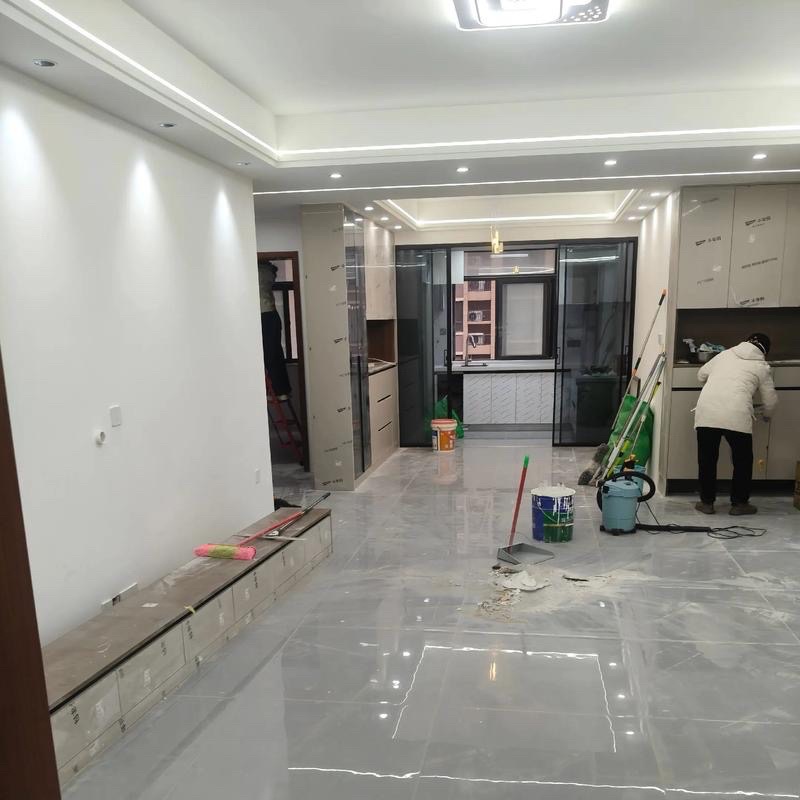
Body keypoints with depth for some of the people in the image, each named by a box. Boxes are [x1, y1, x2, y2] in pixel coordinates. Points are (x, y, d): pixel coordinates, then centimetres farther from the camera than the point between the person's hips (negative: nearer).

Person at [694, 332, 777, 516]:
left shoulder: (724, 355, 22)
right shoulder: (762, 367, 15)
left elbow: (701, 375, 32)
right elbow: (770, 400, 19)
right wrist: (765, 414, 40)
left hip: (706, 413, 3)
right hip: (736, 417, -2)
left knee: (707, 460, 13)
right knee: (742, 461, 16)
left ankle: (707, 502, 20)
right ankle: (739, 503, 23)